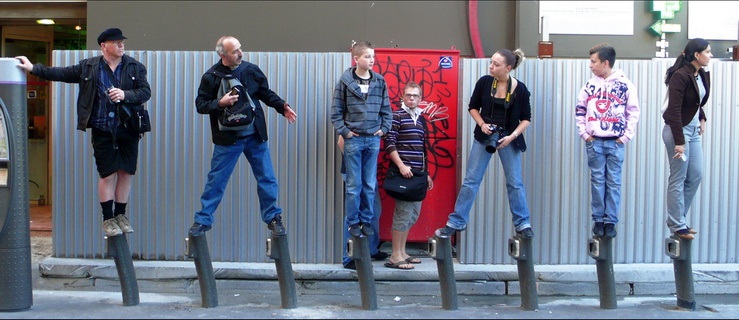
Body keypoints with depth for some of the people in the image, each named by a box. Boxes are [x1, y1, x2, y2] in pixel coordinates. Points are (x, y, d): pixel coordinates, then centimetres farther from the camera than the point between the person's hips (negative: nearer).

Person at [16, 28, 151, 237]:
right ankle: (108, 219, 11)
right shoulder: (88, 67, 4)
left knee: (127, 172, 4)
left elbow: (146, 92, -2)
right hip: (102, 131, -1)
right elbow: (62, 73, 10)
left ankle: (120, 215, 20)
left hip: (128, 129, 1)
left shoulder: (135, 67, 5)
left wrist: (125, 95, -18)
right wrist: (32, 68, 8)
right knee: (107, 174, -1)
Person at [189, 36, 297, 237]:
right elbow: (200, 105, -3)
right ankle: (203, 220, 18)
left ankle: (273, 218, 21)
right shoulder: (211, 77, -6)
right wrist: (220, 103, -19)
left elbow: (266, 93, 12)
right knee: (216, 180, 4)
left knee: (267, 179, 6)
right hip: (227, 139, -2)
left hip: (255, 137, 2)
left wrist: (282, 107, -2)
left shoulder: (251, 70, 0)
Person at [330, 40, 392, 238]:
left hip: (373, 140, 3)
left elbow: (386, 109, 10)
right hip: (353, 139, -3)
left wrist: (384, 129, 1)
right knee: (353, 185, 4)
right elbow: (336, 111, -2)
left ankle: (366, 221, 20)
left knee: (370, 184, 9)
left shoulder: (379, 82, 3)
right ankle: (353, 222, 15)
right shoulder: (345, 81, -4)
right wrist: (344, 131, -8)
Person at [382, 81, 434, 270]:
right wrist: (401, 166, -18)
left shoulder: (421, 119, 17)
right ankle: (395, 257, -1)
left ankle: (402, 252, 21)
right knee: (403, 213, -8)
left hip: (417, 174, 8)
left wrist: (426, 173, 20)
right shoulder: (396, 116, -4)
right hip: (402, 172, -8)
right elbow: (389, 144, -11)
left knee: (414, 214, 12)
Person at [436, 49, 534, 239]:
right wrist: (482, 124, -12)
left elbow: (526, 119, -2)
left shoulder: (520, 89, -9)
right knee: (471, 180, 2)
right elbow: (473, 107, 5)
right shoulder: (484, 82, -7)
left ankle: (522, 225, 19)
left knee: (515, 183, 5)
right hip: (484, 137, 1)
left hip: (508, 139, -1)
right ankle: (456, 223, 9)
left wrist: (513, 136, -16)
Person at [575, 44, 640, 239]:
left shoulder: (625, 85, -2)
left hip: (616, 142, -2)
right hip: (594, 142, 2)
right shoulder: (590, 85, 6)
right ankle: (598, 220, 12)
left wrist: (626, 136, -5)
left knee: (614, 182, 2)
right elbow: (580, 110, 12)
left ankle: (611, 221, 9)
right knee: (597, 181, 5)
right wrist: (584, 133, 3)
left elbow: (633, 112, 1)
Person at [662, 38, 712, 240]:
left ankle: (677, 218, 23)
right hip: (678, 130, -9)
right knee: (678, 179, 0)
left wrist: (702, 119, 8)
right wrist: (679, 142, -23)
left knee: (696, 176, 11)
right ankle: (677, 225, 11)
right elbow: (674, 110, -21)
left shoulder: (703, 75, 6)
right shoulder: (680, 76, -18)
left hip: (693, 131, 9)